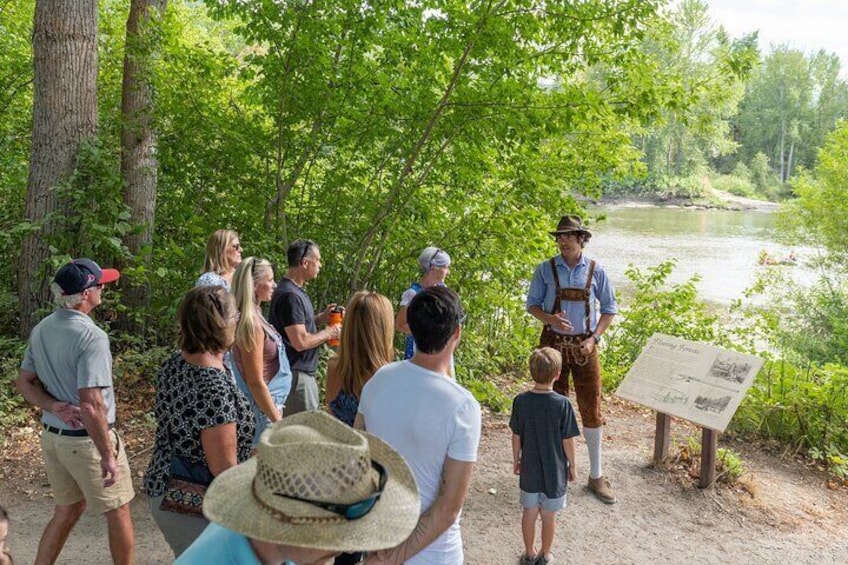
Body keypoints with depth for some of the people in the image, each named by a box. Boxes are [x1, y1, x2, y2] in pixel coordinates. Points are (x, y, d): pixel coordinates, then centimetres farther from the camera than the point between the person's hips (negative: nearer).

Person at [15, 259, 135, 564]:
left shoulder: (41, 329, 2)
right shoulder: (91, 336, -24)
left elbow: (24, 383, 8)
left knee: (67, 510, 23)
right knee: (118, 512, 10)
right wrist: (108, 456, -21)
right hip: (86, 439, -8)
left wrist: (57, 407, -6)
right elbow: (91, 405, -28)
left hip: (51, 435, 8)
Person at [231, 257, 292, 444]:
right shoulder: (251, 325, -21)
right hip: (262, 408, -9)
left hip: (270, 403, 9)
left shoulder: (254, 318, 6)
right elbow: (255, 382, -21)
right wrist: (277, 420, -16)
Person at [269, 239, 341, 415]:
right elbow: (300, 341, -25)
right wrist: (329, 333, -11)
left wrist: (321, 318, 6)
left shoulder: (296, 290, 12)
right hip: (297, 374, -10)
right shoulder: (290, 295, -21)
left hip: (302, 371, 10)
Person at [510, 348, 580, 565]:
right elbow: (567, 440, -12)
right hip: (554, 471, -2)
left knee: (529, 513, 17)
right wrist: (572, 465, 3)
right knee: (549, 515, 15)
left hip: (529, 470, 2)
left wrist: (516, 460, 11)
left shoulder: (520, 401, -13)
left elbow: (516, 437, -4)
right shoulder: (562, 404, -20)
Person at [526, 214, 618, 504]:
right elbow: (532, 304, 3)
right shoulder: (546, 270, -3)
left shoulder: (595, 271, -2)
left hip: (584, 346, 0)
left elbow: (609, 308, 6)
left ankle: (596, 476, 16)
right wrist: (550, 318, -18)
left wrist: (594, 338, -7)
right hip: (553, 344, 0)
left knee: (592, 409, 3)